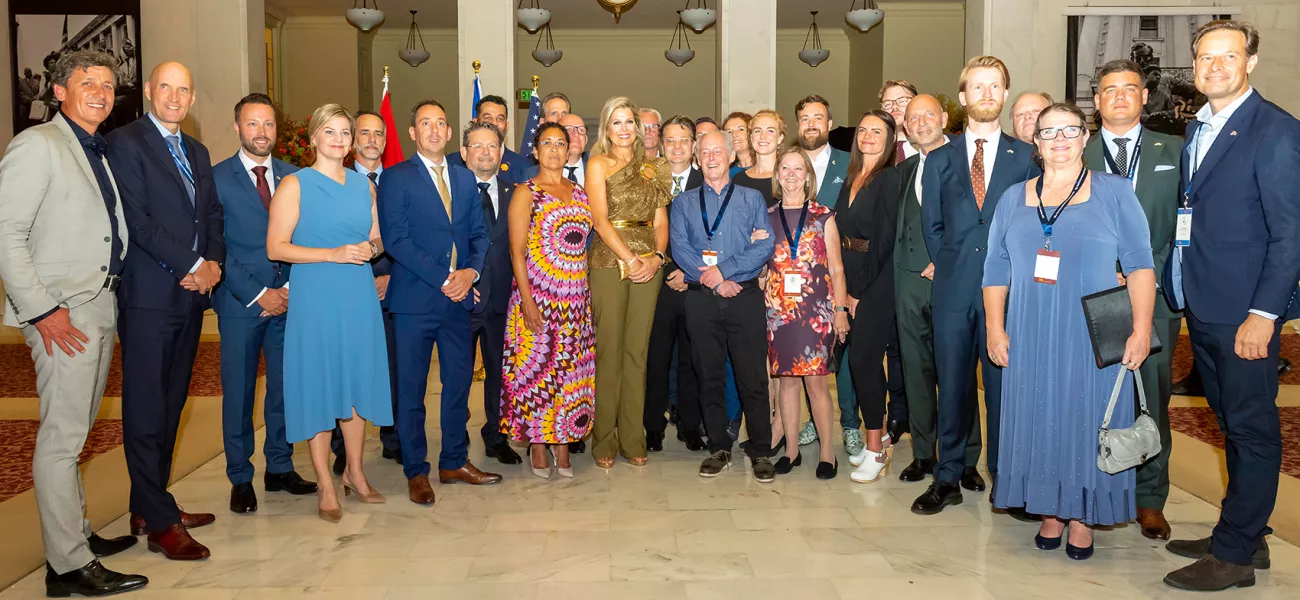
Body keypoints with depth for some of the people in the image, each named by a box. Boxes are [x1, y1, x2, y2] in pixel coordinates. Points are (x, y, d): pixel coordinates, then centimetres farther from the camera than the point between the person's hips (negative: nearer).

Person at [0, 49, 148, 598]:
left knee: (75, 432, 16)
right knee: (62, 437, -4)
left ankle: (76, 533, 27)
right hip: (63, 315, -8)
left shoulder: (101, 153, 17)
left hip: (102, 307, 8)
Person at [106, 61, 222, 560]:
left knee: (170, 407, 11)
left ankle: (148, 508, 21)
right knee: (146, 411, -2)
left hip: (191, 293, 7)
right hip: (148, 295, -7)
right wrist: (192, 265, -13)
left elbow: (212, 215, 16)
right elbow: (137, 220, -13)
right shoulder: (125, 143, -5)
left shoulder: (197, 152, 18)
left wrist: (213, 263, -2)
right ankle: (161, 524, 4)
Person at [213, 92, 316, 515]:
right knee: (238, 391, 4)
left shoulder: (292, 177, 9)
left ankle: (280, 468, 22)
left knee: (285, 385, 8)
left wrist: (290, 288, -5)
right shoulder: (217, 178, -1)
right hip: (240, 301, -3)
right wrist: (258, 294, -11)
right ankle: (240, 478, 16)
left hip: (287, 299, 3)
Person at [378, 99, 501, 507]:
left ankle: (454, 461, 24)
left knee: (459, 381, 11)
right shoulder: (396, 178, -2)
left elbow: (479, 233, 12)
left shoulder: (465, 178, 14)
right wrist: (442, 278, -14)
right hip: (415, 298, -5)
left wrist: (470, 271, -7)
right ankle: (416, 472, 15)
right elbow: (396, 240, -11)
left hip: (458, 296, 5)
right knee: (411, 388, 3)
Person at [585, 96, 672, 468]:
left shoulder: (651, 168, 15)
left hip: (648, 265, 4)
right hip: (610, 262, -4)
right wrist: (631, 259, -14)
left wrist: (656, 257, -7)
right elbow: (600, 220, -7)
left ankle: (632, 439, 12)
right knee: (609, 351, -2)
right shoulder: (599, 164, 3)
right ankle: (604, 441, 7)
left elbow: (661, 220, 10)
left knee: (637, 351, 6)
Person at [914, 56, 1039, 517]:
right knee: (952, 386, 5)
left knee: (1004, 385, 3)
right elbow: (931, 226, 12)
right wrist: (950, 265, 3)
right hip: (953, 290, 1)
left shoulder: (1025, 157, 7)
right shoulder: (939, 160, 12)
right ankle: (949, 477, 16)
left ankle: (1005, 481, 16)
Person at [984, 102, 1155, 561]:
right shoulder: (1013, 199, 10)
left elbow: (1139, 264, -2)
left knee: (1088, 419, 3)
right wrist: (994, 328, 2)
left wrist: (1141, 329, -11)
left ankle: (1083, 517, 16)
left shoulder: (1114, 192, 2)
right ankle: (1050, 511, 19)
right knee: (1040, 420, 6)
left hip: (1094, 336, -2)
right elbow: (996, 270, 10)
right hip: (1031, 337, 2)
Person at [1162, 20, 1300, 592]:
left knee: (1252, 430, 3)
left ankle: (1234, 556, 11)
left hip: (1245, 311, -8)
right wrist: (1177, 284, 7)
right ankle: (1247, 536, 29)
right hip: (1201, 307, 8)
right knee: (1233, 426, 16)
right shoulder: (1196, 128, 13)